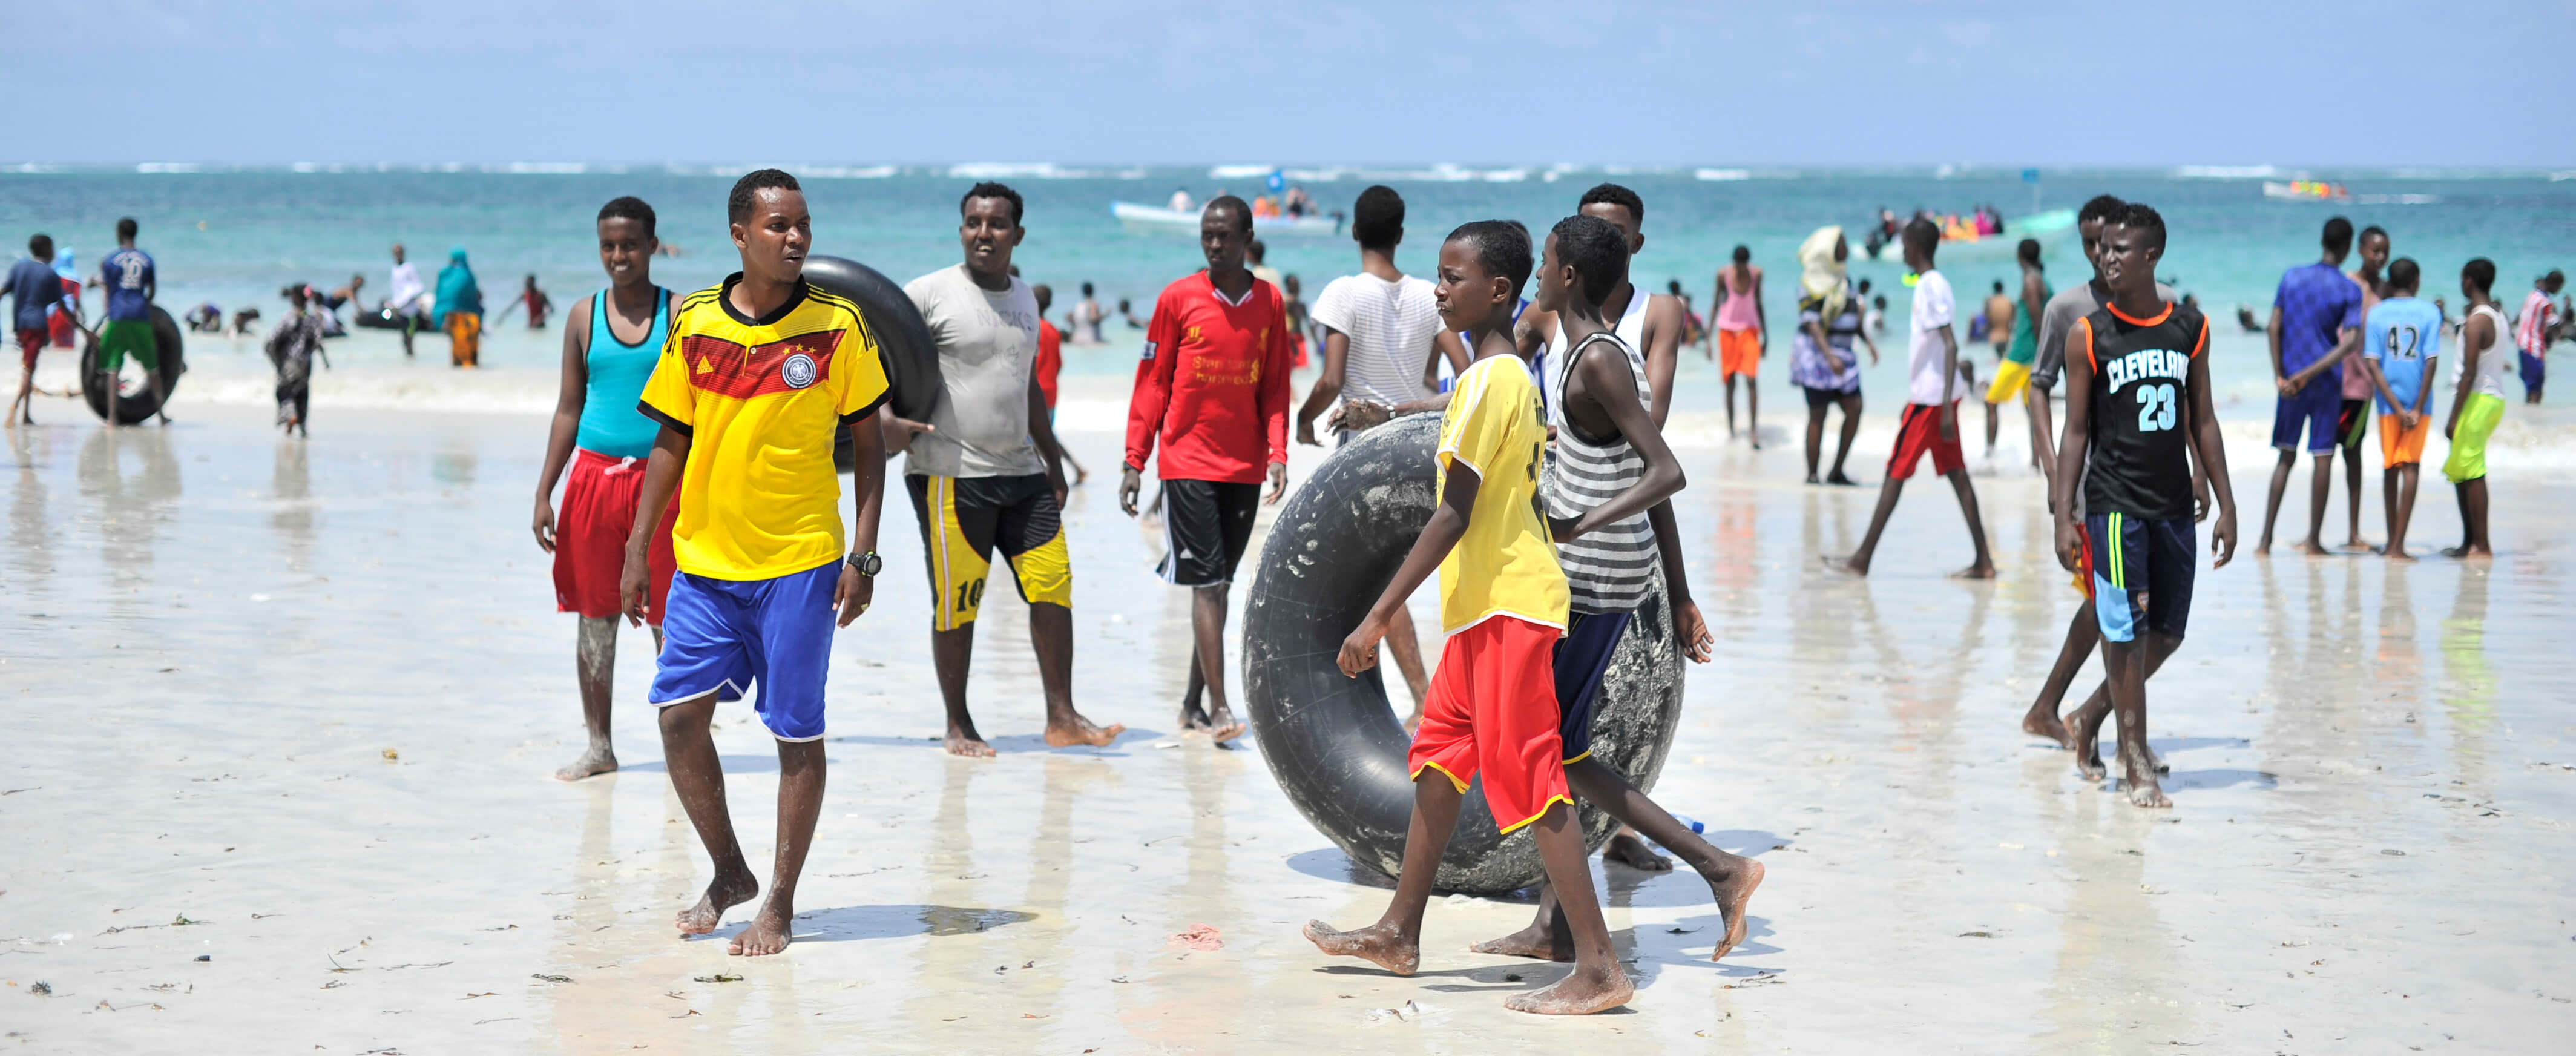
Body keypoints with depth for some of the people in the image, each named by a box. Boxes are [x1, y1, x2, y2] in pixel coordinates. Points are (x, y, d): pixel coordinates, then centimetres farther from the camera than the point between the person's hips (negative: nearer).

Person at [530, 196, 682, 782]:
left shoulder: (679, 315, 1)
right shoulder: (586, 315, 7)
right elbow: (568, 408, 11)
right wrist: (544, 494, 7)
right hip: (594, 475, 2)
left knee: (667, 620, 1)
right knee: (595, 619, 6)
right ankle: (599, 745, 16)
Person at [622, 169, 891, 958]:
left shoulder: (838, 326, -4)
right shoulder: (694, 325, 2)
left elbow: (867, 442, 1)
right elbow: (672, 441, 9)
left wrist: (863, 554, -6)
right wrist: (638, 550, 6)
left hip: (801, 564, -3)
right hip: (705, 562, 3)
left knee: (797, 734, 1)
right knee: (679, 716, -1)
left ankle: (780, 906, 13)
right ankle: (729, 873, 20)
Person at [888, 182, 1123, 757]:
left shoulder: (1024, 297, 15)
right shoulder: (930, 294, -5)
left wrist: (1053, 464, 24)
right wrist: (885, 418, -24)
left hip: (1021, 473, 6)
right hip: (951, 476, -6)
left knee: (1053, 585, 0)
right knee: (956, 604, -2)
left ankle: (1062, 718, 5)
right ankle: (959, 726, 10)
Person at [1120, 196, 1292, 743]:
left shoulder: (1269, 302, 7)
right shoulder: (1178, 299, 0)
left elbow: (1275, 387, 10)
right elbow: (1152, 383, 3)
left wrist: (1277, 453, -3)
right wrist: (1134, 461, -1)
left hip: (1245, 467, 3)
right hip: (1188, 463, -3)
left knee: (1220, 584, 8)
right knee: (1205, 583, -9)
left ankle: (1192, 702, 18)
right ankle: (1219, 708, -13)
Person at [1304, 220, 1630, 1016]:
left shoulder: (1486, 381, -17)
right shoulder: (1515, 374, 13)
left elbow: (1454, 513, -21)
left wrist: (1379, 618, -21)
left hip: (1506, 604, -10)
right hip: (1489, 601, 10)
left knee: (1529, 779, -9)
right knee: (1438, 757, 17)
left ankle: (1598, 969, -9)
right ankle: (1399, 933, 27)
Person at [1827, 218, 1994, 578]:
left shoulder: (1930, 287, -15)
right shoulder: (1933, 284, 14)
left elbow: (1950, 346, -22)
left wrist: (1946, 406, -25)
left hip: (1929, 397, -9)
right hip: (1937, 396, 9)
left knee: (1895, 473, -4)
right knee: (1956, 474, 7)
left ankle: (1862, 558, 0)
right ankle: (1983, 561, 4)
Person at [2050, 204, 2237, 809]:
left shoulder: (2190, 329, 5)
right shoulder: (2089, 336, -3)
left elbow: (2202, 421, 11)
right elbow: (2077, 432, -1)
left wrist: (2226, 506, 7)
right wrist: (2063, 518, -6)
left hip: (2174, 505, 4)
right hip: (2114, 504, -4)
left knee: (2167, 635, 10)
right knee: (2124, 634, -5)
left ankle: (2091, 719, 30)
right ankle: (2138, 766, 2)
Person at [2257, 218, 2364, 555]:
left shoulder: (2292, 277, 3)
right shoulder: (2350, 290, -5)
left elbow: (2273, 328, -4)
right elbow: (2350, 342, -16)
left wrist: (2280, 376, -4)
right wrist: (2309, 374, -16)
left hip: (2290, 380, 3)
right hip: (2328, 384, -3)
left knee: (2286, 457, 10)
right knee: (2323, 457, 3)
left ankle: (2265, 538, 4)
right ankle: (2314, 539, 3)